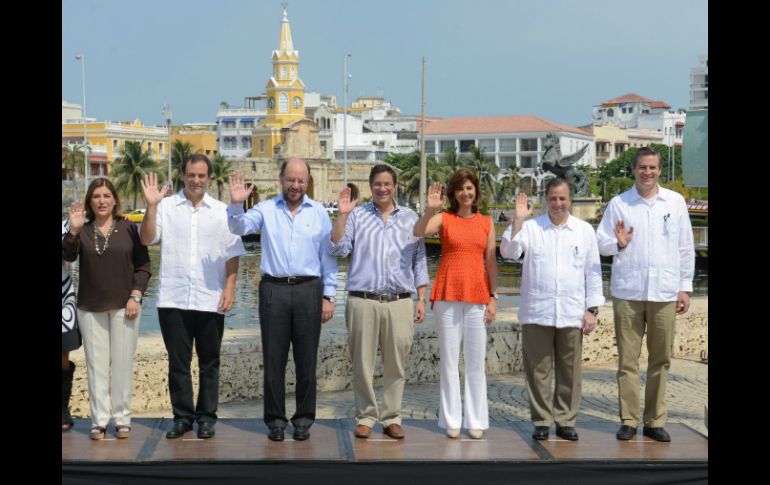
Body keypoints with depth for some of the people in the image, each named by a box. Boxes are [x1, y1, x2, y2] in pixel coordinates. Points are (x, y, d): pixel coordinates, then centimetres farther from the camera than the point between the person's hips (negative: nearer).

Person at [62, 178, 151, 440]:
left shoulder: (129, 228, 2)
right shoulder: (83, 229, 4)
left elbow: (143, 265, 2)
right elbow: (68, 256, -11)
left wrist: (135, 295, -8)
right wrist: (73, 230, -25)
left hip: (124, 305, -1)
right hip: (90, 307, 1)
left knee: (122, 363, 2)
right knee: (96, 364, 2)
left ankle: (122, 419, 10)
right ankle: (99, 420, 8)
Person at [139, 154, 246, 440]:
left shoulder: (221, 211, 7)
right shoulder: (166, 207, 3)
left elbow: (232, 254, 6)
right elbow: (146, 239, -6)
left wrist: (230, 287, -4)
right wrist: (151, 206, -16)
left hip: (211, 299, 1)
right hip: (173, 299, 0)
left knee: (209, 362, 8)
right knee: (178, 361, 6)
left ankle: (206, 416, 17)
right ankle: (182, 416, 16)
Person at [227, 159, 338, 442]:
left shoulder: (319, 213, 6)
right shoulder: (266, 209, 6)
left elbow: (328, 257, 7)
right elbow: (238, 227, -7)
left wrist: (328, 296, 4)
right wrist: (235, 205, -27)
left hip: (309, 290, 0)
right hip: (273, 289, 0)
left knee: (306, 360, 6)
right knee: (273, 358, 5)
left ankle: (303, 419, 17)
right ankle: (275, 419, 15)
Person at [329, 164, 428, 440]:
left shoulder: (410, 218, 12)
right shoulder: (356, 215, 7)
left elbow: (419, 261, 13)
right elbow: (337, 249, -2)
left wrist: (421, 299, 7)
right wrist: (342, 215, -11)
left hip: (400, 303, 1)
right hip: (363, 301, -1)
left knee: (396, 364, 4)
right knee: (363, 363, 3)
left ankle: (391, 418, 14)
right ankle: (365, 417, 14)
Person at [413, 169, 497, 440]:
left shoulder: (486, 223, 10)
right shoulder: (444, 218, 3)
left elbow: (491, 262, 9)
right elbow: (419, 232, -16)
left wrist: (493, 297, 3)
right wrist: (430, 209, -29)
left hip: (478, 297, 2)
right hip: (448, 295, -2)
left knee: (476, 361, 4)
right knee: (449, 359, 3)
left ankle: (476, 420, 12)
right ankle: (452, 420, 10)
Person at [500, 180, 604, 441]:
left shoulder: (585, 230, 9)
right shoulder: (531, 227, 4)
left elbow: (593, 272, 10)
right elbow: (508, 252, -8)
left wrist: (592, 309, 4)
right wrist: (518, 220, -16)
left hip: (571, 314, 1)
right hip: (537, 312, -1)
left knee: (569, 371, 5)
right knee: (539, 370, 3)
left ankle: (566, 421, 16)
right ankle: (541, 422, 13)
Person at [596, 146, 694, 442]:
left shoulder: (675, 202, 7)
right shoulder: (618, 204, 4)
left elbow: (686, 248, 9)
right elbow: (601, 243, 4)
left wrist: (685, 287, 6)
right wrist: (618, 244, -17)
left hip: (664, 292, 1)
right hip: (628, 292, -1)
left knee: (661, 360, 5)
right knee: (627, 359, 2)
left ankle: (655, 421, 13)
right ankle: (629, 419, 10)